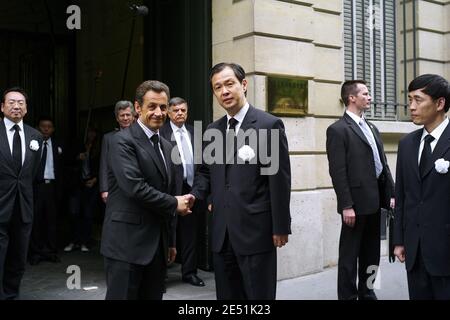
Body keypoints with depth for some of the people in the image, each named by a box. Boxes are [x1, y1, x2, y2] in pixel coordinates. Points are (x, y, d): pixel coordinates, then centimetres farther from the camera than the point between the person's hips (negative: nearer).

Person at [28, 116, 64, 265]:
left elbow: (60, 169, 10)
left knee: (51, 219, 5)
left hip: (52, 186, 2)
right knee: (36, 219, 1)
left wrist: (60, 190, 4)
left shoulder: (57, 145, 10)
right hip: (36, 185, -2)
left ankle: (51, 251, 13)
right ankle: (36, 252, 11)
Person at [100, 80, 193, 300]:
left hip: (157, 245, 7)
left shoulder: (166, 146, 15)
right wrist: (174, 204, -9)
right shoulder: (123, 141, -10)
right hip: (127, 243, -7)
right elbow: (134, 187, -21)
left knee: (153, 296, 13)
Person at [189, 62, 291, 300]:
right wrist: (195, 195, -3)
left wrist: (281, 227, -9)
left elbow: (279, 179, -9)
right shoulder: (213, 130, 11)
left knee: (259, 296, 6)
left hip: (256, 230, -5)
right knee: (226, 295, 15)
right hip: (221, 233, 6)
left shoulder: (270, 125, -7)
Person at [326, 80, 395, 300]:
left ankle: (367, 293, 28)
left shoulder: (372, 128, 16)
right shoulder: (338, 129, -9)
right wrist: (346, 205, -19)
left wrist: (391, 194, 9)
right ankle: (348, 296, 11)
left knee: (371, 255, 16)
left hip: (375, 201, 8)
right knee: (350, 256, 2)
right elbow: (337, 172, -15)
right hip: (356, 202, -8)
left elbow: (383, 164, 16)